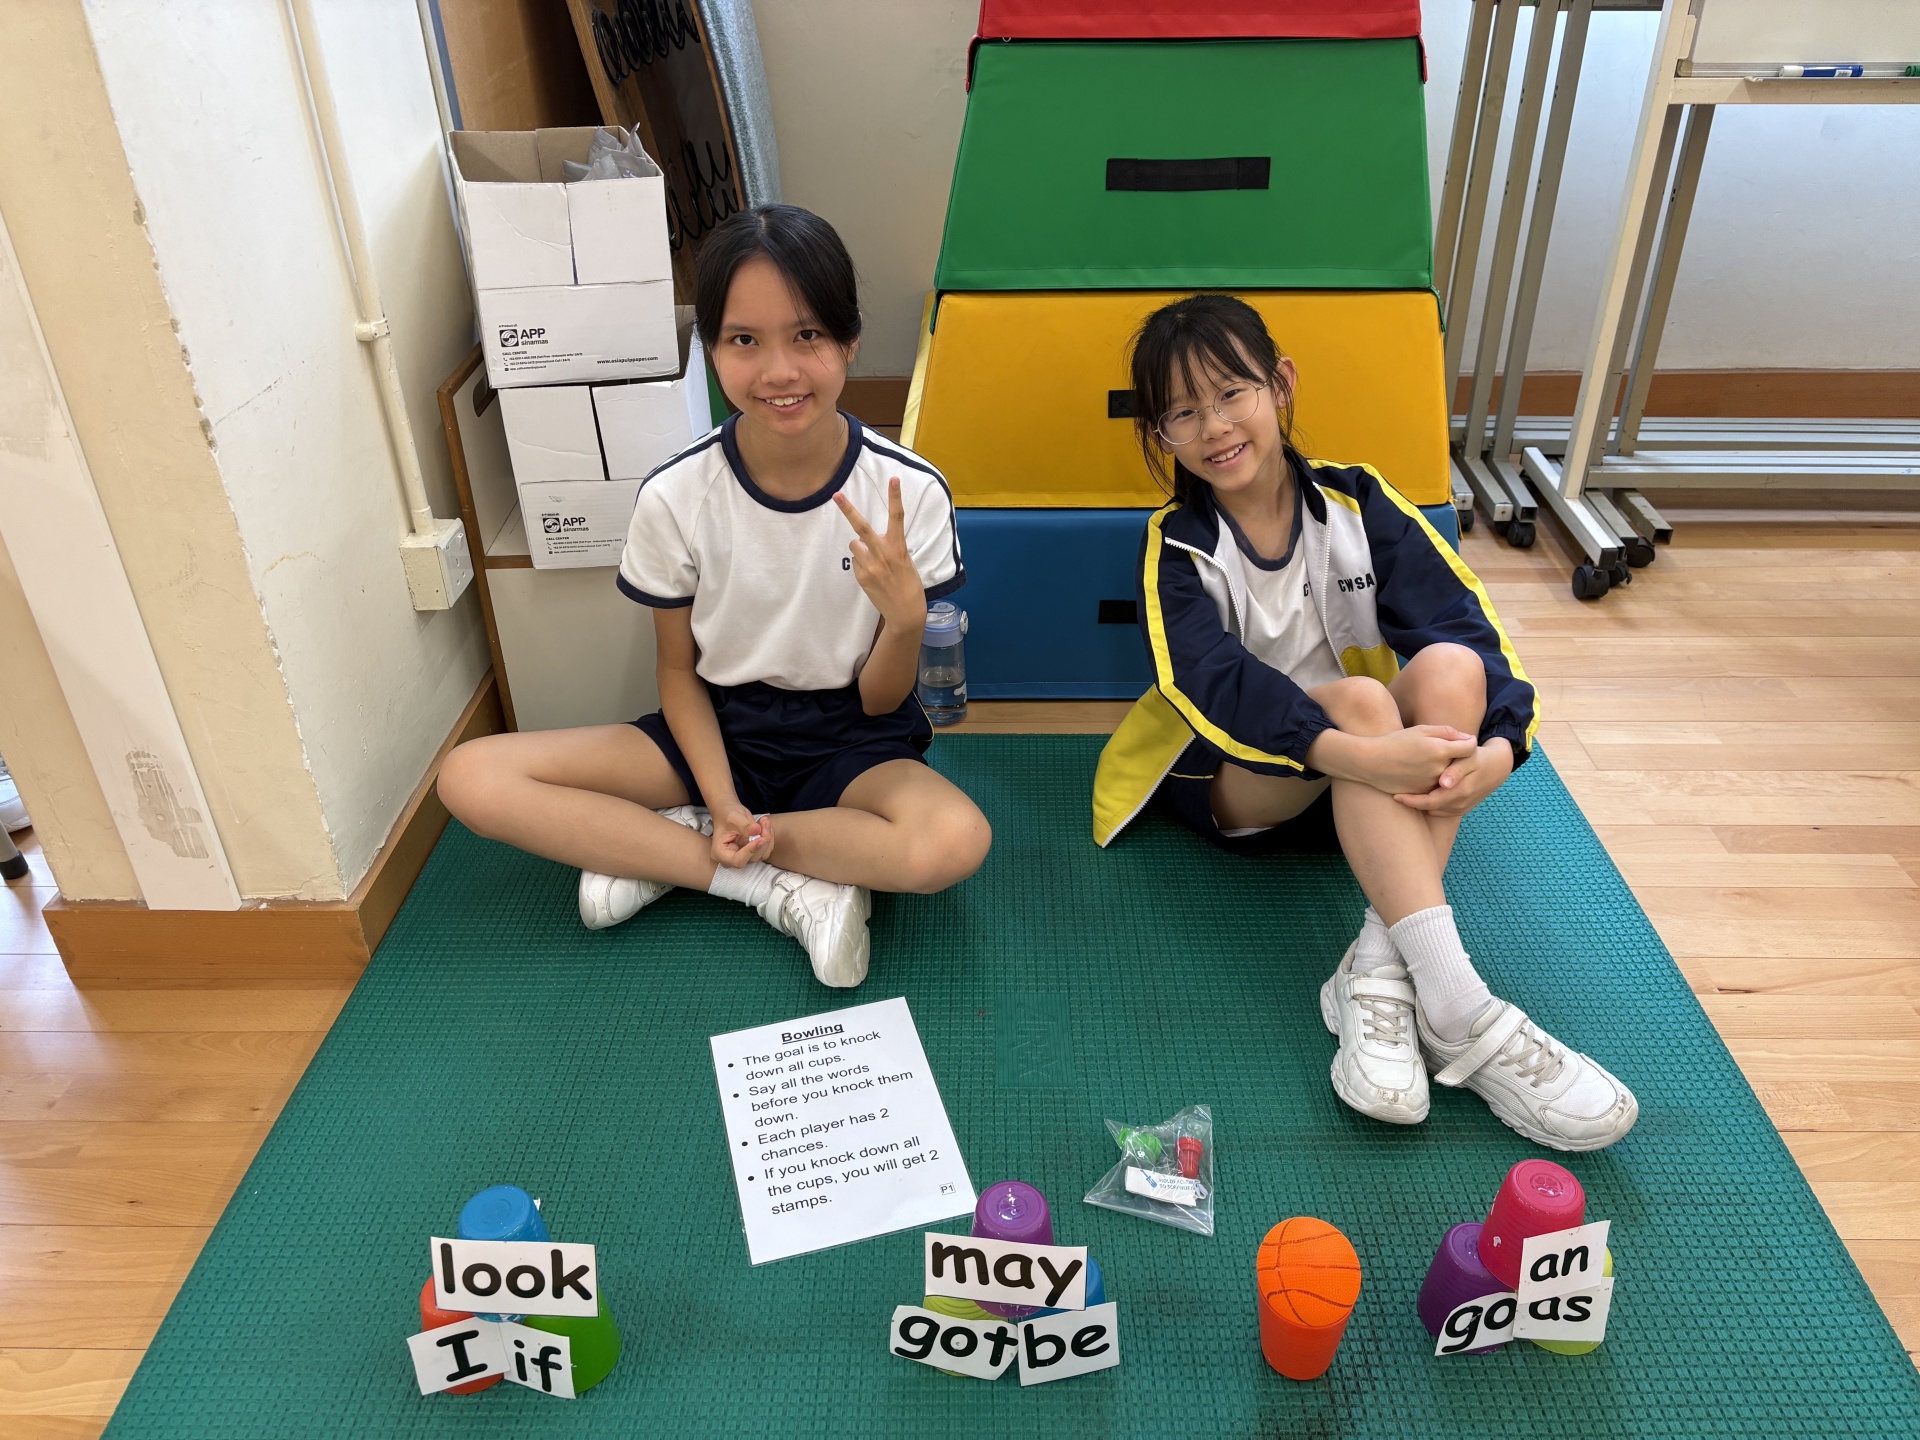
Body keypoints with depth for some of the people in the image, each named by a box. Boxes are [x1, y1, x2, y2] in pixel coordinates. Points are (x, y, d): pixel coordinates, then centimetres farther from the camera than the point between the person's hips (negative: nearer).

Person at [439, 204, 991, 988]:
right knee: (473, 778, -18)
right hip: (720, 728, 2)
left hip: (851, 742, -1)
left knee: (955, 841, -35)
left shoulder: (908, 490, -16)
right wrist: (722, 801, -15)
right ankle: (789, 889, -17)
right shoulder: (675, 497, -13)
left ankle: (659, 846, -15)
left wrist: (905, 616, -30)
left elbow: (880, 700, -8)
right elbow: (678, 671, 0)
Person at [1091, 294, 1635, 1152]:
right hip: (1233, 782, -3)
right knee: (1360, 698, -33)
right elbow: (1213, 680, -25)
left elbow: (1465, 623, -12)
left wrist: (1498, 743, -33)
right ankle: (1458, 1011, -43)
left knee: (1451, 666, -27)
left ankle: (1380, 972, -36)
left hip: (1369, 780, 3)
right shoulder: (1176, 546, -7)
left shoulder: (1357, 502, 0)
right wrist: (1356, 755, -42)